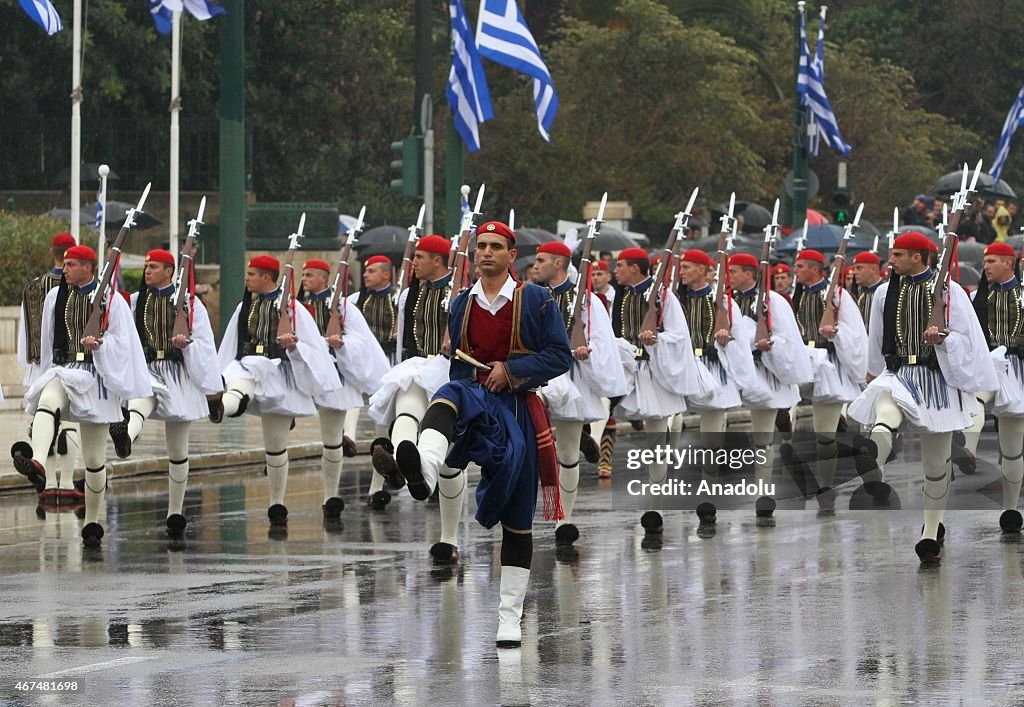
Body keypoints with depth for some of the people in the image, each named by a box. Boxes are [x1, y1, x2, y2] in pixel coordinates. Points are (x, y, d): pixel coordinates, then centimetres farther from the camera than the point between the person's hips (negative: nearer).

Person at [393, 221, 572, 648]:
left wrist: (511, 369, -14)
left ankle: (510, 616, 9)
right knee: (448, 398, -37)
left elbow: (560, 356, -3)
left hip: (518, 410, -2)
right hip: (476, 401, 2)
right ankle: (424, 470, -66)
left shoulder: (535, 301, 2)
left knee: (517, 518, 2)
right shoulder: (462, 305, 13)